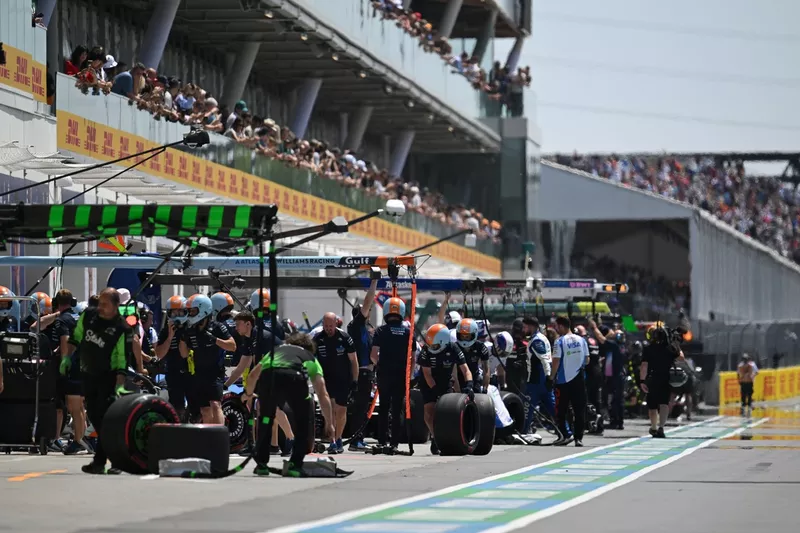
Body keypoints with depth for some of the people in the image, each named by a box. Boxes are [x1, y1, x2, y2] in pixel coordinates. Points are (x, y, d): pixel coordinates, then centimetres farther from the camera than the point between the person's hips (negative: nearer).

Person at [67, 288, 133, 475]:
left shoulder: (122, 329, -17)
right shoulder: (88, 315, -1)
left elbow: (122, 361, -19)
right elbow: (76, 337, 15)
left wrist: (119, 386, -26)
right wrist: (67, 357, 9)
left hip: (108, 377, -7)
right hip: (88, 375, 7)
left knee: (105, 419, -11)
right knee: (93, 415, 10)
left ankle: (99, 462, -12)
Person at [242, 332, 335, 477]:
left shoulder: (275, 351, 43)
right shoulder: (311, 358, 36)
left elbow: (253, 375, 37)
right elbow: (323, 395, 28)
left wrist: (248, 395, 56)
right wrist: (329, 424, 31)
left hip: (267, 376, 2)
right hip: (294, 377, -2)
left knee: (265, 419, 25)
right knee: (303, 421, 21)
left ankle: (261, 464, 24)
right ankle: (295, 465, 15)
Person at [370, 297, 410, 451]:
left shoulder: (381, 331, -3)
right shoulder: (408, 331, 1)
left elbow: (373, 355, -7)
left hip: (384, 374, 0)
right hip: (401, 375, 1)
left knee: (383, 407, 10)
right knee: (398, 408, 4)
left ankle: (382, 440, 7)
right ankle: (394, 442, 1)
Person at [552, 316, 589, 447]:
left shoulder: (560, 342, -10)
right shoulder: (581, 340, 5)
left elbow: (556, 362, -13)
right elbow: (587, 360, 9)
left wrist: (551, 377, -3)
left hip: (563, 380, -4)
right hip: (579, 380, 4)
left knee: (561, 410, 5)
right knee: (580, 410, 5)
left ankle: (566, 435, -3)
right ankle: (579, 437, 2)